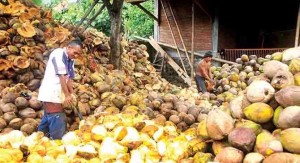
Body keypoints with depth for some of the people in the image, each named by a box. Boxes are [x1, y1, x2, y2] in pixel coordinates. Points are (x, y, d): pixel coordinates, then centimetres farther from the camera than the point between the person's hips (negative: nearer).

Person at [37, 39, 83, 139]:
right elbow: (61, 76, -18)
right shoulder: (58, 54, -15)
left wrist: (71, 94, 2)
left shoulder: (70, 60, 11)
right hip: (51, 93, -9)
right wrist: (67, 95, -18)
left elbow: (69, 78, 9)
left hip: (57, 94, 9)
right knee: (57, 120, -7)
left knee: (48, 118, 18)